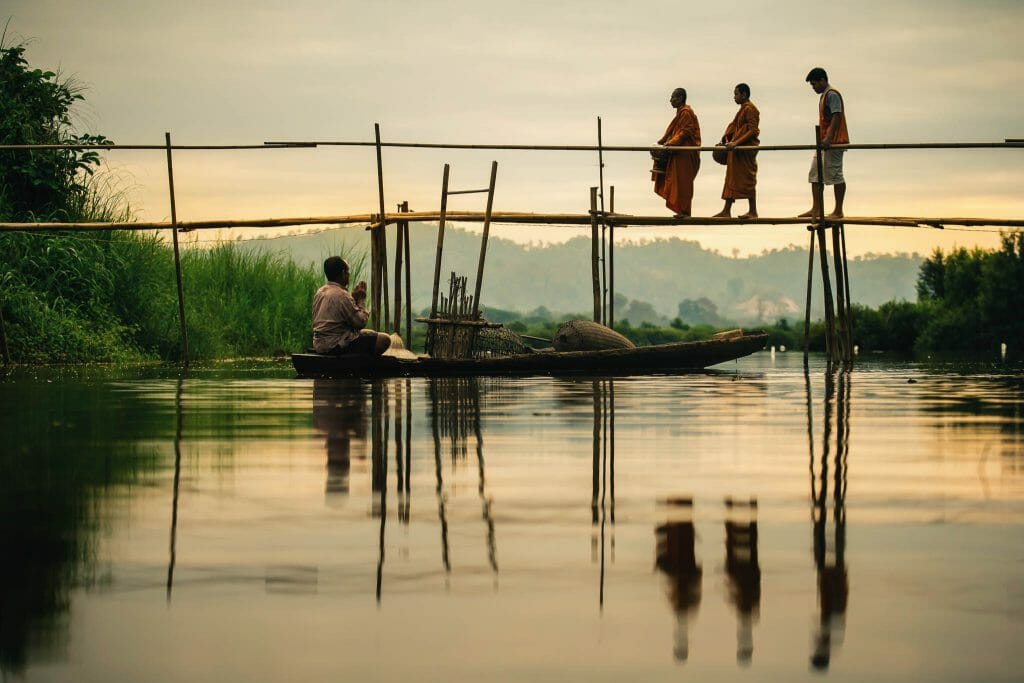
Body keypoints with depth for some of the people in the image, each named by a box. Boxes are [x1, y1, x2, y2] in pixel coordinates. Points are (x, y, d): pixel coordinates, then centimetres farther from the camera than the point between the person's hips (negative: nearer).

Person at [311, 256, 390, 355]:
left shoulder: (320, 292, 11)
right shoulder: (341, 295, -18)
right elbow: (360, 322, -14)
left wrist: (354, 298, 10)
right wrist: (361, 300, -1)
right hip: (337, 345, -10)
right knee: (384, 340, -8)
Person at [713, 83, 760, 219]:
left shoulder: (750, 109, -12)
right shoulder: (743, 109, 19)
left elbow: (753, 131, -19)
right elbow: (733, 126, 22)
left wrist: (736, 143, -25)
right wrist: (724, 140, 10)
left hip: (746, 150, -10)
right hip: (737, 151, 10)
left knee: (748, 180, -7)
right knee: (731, 179, 9)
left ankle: (753, 211, -3)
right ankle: (726, 210, 10)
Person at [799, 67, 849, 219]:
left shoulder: (832, 95, -12)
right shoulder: (824, 95, 19)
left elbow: (836, 117, -22)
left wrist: (829, 138, -29)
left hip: (834, 143, -11)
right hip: (824, 142, 11)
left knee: (835, 175, -6)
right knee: (815, 173, 10)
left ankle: (838, 211, -3)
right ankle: (817, 209, 12)